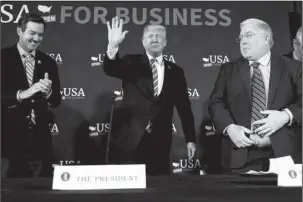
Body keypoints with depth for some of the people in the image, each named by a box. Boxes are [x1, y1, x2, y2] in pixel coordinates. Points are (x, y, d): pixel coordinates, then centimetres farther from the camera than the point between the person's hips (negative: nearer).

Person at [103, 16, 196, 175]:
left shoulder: (175, 71, 9)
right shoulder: (132, 63, 5)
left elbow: (184, 107, 9)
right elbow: (110, 69, -15)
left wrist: (190, 139, 8)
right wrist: (113, 46, -33)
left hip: (160, 142, 2)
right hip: (130, 138, -1)